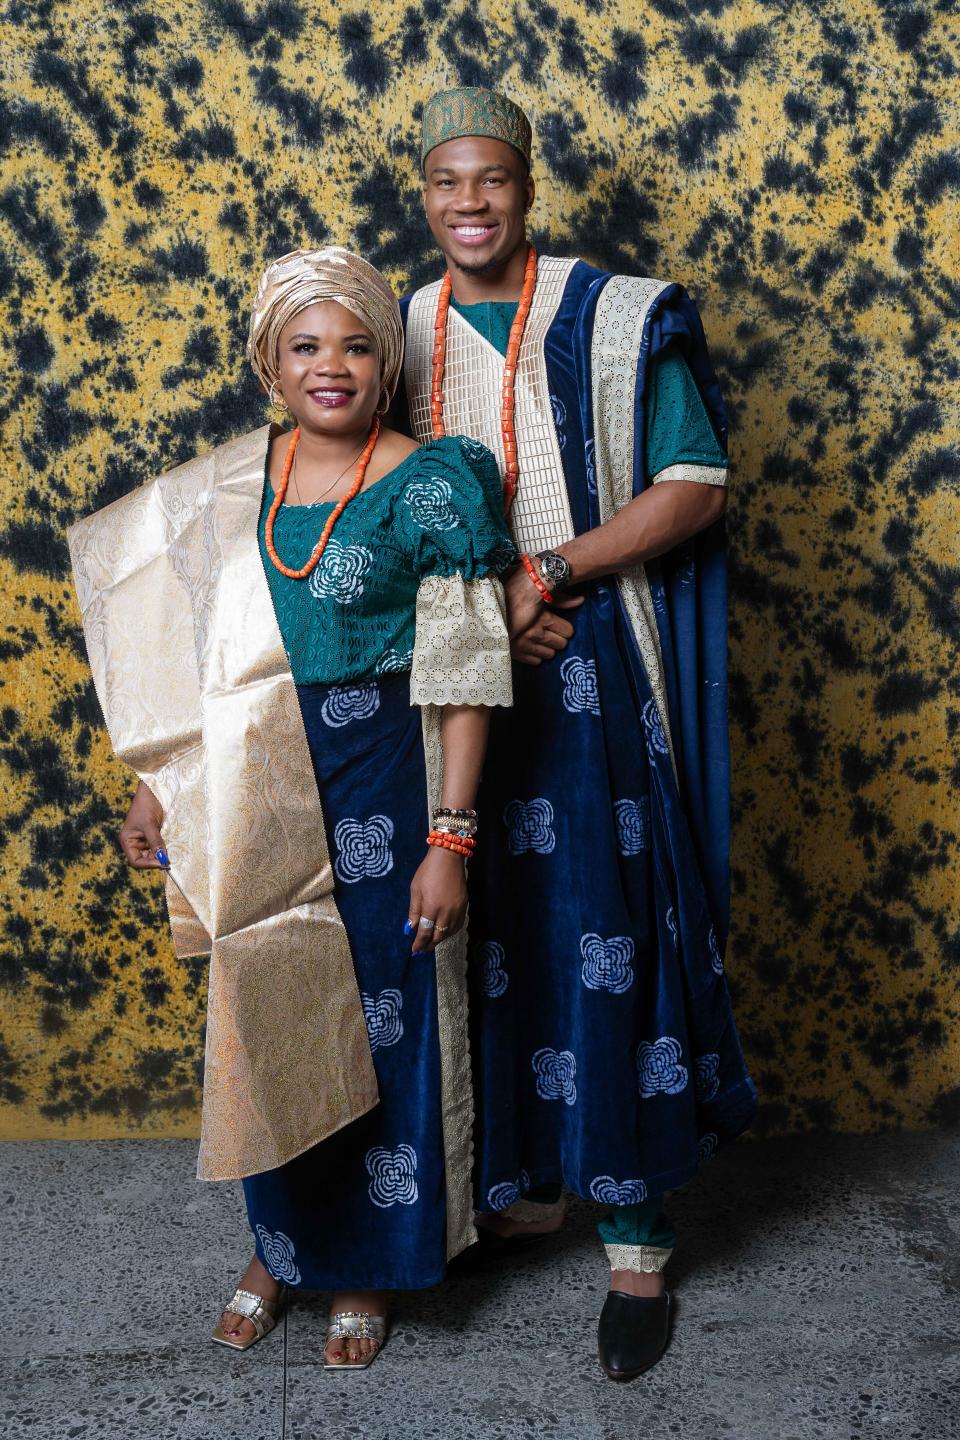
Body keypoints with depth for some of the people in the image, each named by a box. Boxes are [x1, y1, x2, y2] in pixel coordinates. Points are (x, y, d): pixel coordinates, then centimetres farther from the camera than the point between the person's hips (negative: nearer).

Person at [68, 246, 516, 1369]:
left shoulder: (434, 484, -9)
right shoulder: (227, 485, 4)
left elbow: (463, 677, -12)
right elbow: (190, 654, 10)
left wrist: (449, 839, -15)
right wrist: (156, 786, 9)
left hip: (379, 798, -4)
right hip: (253, 803, 4)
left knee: (380, 1023, 8)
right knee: (266, 1019, 14)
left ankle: (369, 1265, 31)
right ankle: (280, 1245, 37)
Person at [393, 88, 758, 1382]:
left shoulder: (616, 318, -2)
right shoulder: (401, 334, 10)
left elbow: (694, 489, -6)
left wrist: (544, 573, -15)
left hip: (591, 670, -3)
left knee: (608, 931, -1)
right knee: (490, 933, 9)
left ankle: (637, 1239, 11)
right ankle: (521, 1181, 28)